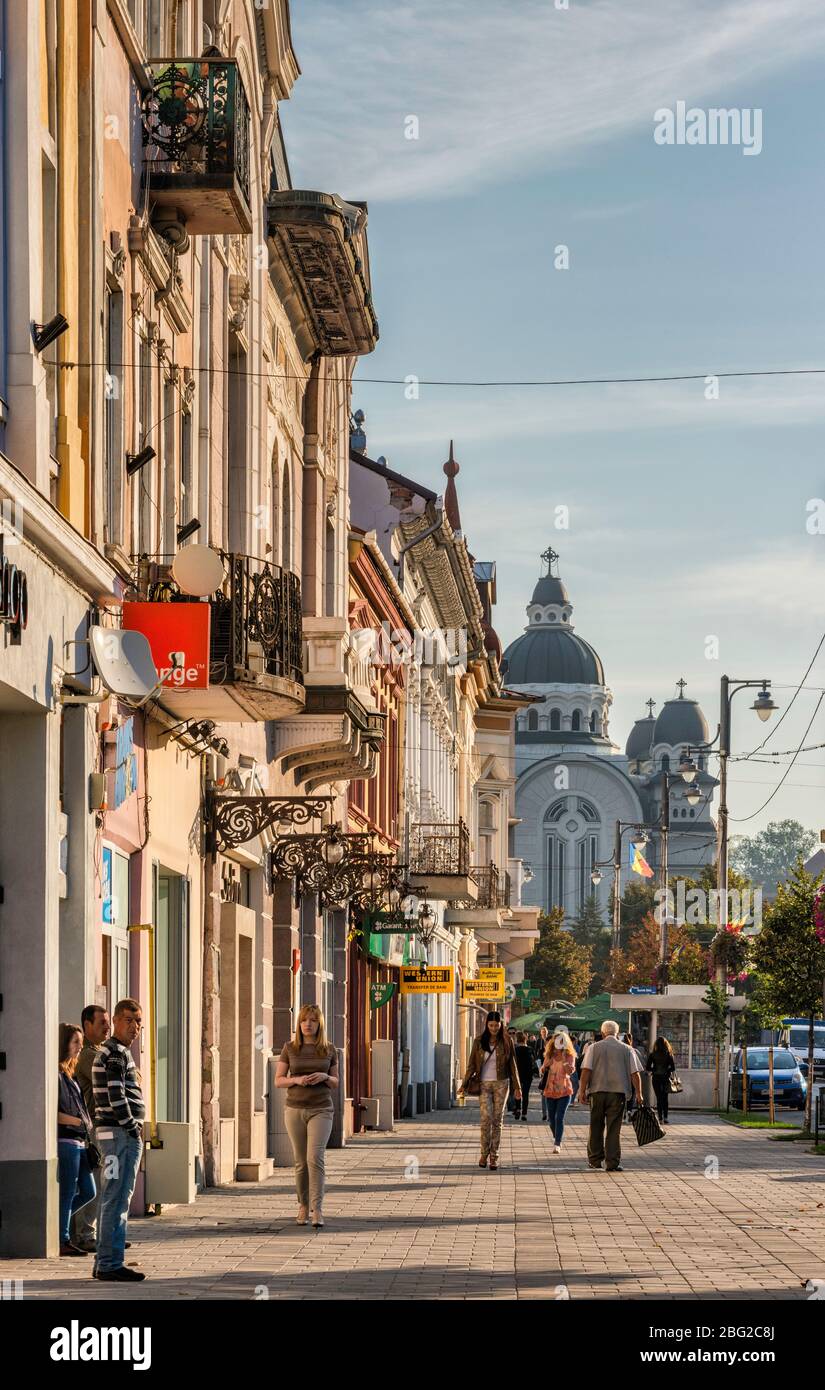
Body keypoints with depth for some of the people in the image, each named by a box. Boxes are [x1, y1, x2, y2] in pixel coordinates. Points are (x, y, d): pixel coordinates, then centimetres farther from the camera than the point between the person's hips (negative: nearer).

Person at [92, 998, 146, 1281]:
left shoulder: (110, 1052, 21)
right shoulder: (116, 1053, -11)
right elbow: (116, 1096, -19)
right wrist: (132, 1128, -14)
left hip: (112, 1133, 11)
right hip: (121, 1133, -11)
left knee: (111, 1199, 13)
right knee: (117, 1199, -11)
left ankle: (104, 1262, 18)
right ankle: (110, 1264, -12)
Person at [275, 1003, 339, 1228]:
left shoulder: (329, 1050, 3)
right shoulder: (290, 1049, 2)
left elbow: (336, 1083, 9)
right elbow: (278, 1081, 4)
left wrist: (324, 1077, -13)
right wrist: (296, 1080, -16)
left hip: (321, 1110, -1)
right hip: (295, 1110, 1)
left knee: (315, 1158, -17)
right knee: (301, 1161, 7)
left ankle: (317, 1209, -18)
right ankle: (303, 1204, 25)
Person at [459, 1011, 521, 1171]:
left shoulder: (506, 1042, 3)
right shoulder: (479, 1042, 2)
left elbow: (512, 1065, 6)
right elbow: (472, 1065, 6)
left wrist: (516, 1087, 4)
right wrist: (464, 1084, 2)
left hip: (501, 1084, 0)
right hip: (484, 1085, 0)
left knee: (497, 1120, 0)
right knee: (486, 1118, -12)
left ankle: (494, 1156, 5)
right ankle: (484, 1153, 3)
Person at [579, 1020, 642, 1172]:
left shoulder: (593, 1048, 4)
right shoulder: (627, 1050, 7)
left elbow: (586, 1070, -4)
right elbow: (635, 1074, 2)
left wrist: (582, 1090, -2)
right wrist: (638, 1094, 5)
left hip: (597, 1091, 0)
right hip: (618, 1091, 0)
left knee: (596, 1127, 12)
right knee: (614, 1129, 0)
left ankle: (595, 1160, 17)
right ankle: (612, 1163, -4)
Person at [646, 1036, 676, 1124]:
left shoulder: (652, 1055, -5)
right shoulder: (669, 1055, -6)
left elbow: (648, 1068, -5)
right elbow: (673, 1068, -7)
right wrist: (667, 1070, 11)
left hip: (656, 1079, 0)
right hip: (666, 1079, 0)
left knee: (659, 1099, 5)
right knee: (665, 1099, 11)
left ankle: (660, 1118, -2)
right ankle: (665, 1117, 4)